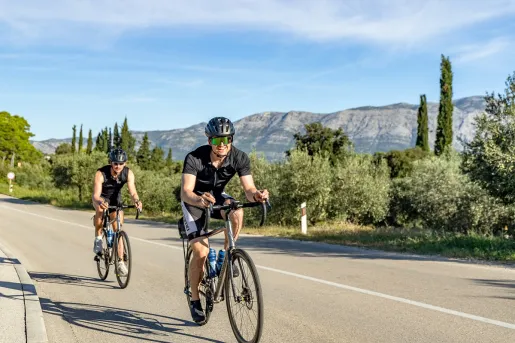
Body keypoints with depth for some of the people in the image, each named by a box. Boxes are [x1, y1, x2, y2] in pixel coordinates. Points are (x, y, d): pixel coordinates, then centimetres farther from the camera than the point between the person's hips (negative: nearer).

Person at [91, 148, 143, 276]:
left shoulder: (128, 173, -25)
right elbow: (96, 196, -40)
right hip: (102, 198, -2)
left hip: (116, 199, 2)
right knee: (100, 209, -37)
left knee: (118, 229, -6)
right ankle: (98, 238, -18)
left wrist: (136, 201, -55)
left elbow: (132, 192, -33)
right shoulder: (101, 173, -32)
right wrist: (100, 202, -63)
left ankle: (120, 262, 2)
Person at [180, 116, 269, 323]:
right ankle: (195, 300, 6)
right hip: (193, 199, -2)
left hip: (217, 195, 3)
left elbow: (248, 189, -29)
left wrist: (256, 194, -53)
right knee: (201, 252, -15)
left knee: (236, 213, -33)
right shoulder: (194, 158, -31)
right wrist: (199, 200, -62)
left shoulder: (239, 158, -23)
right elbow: (185, 192, -40)